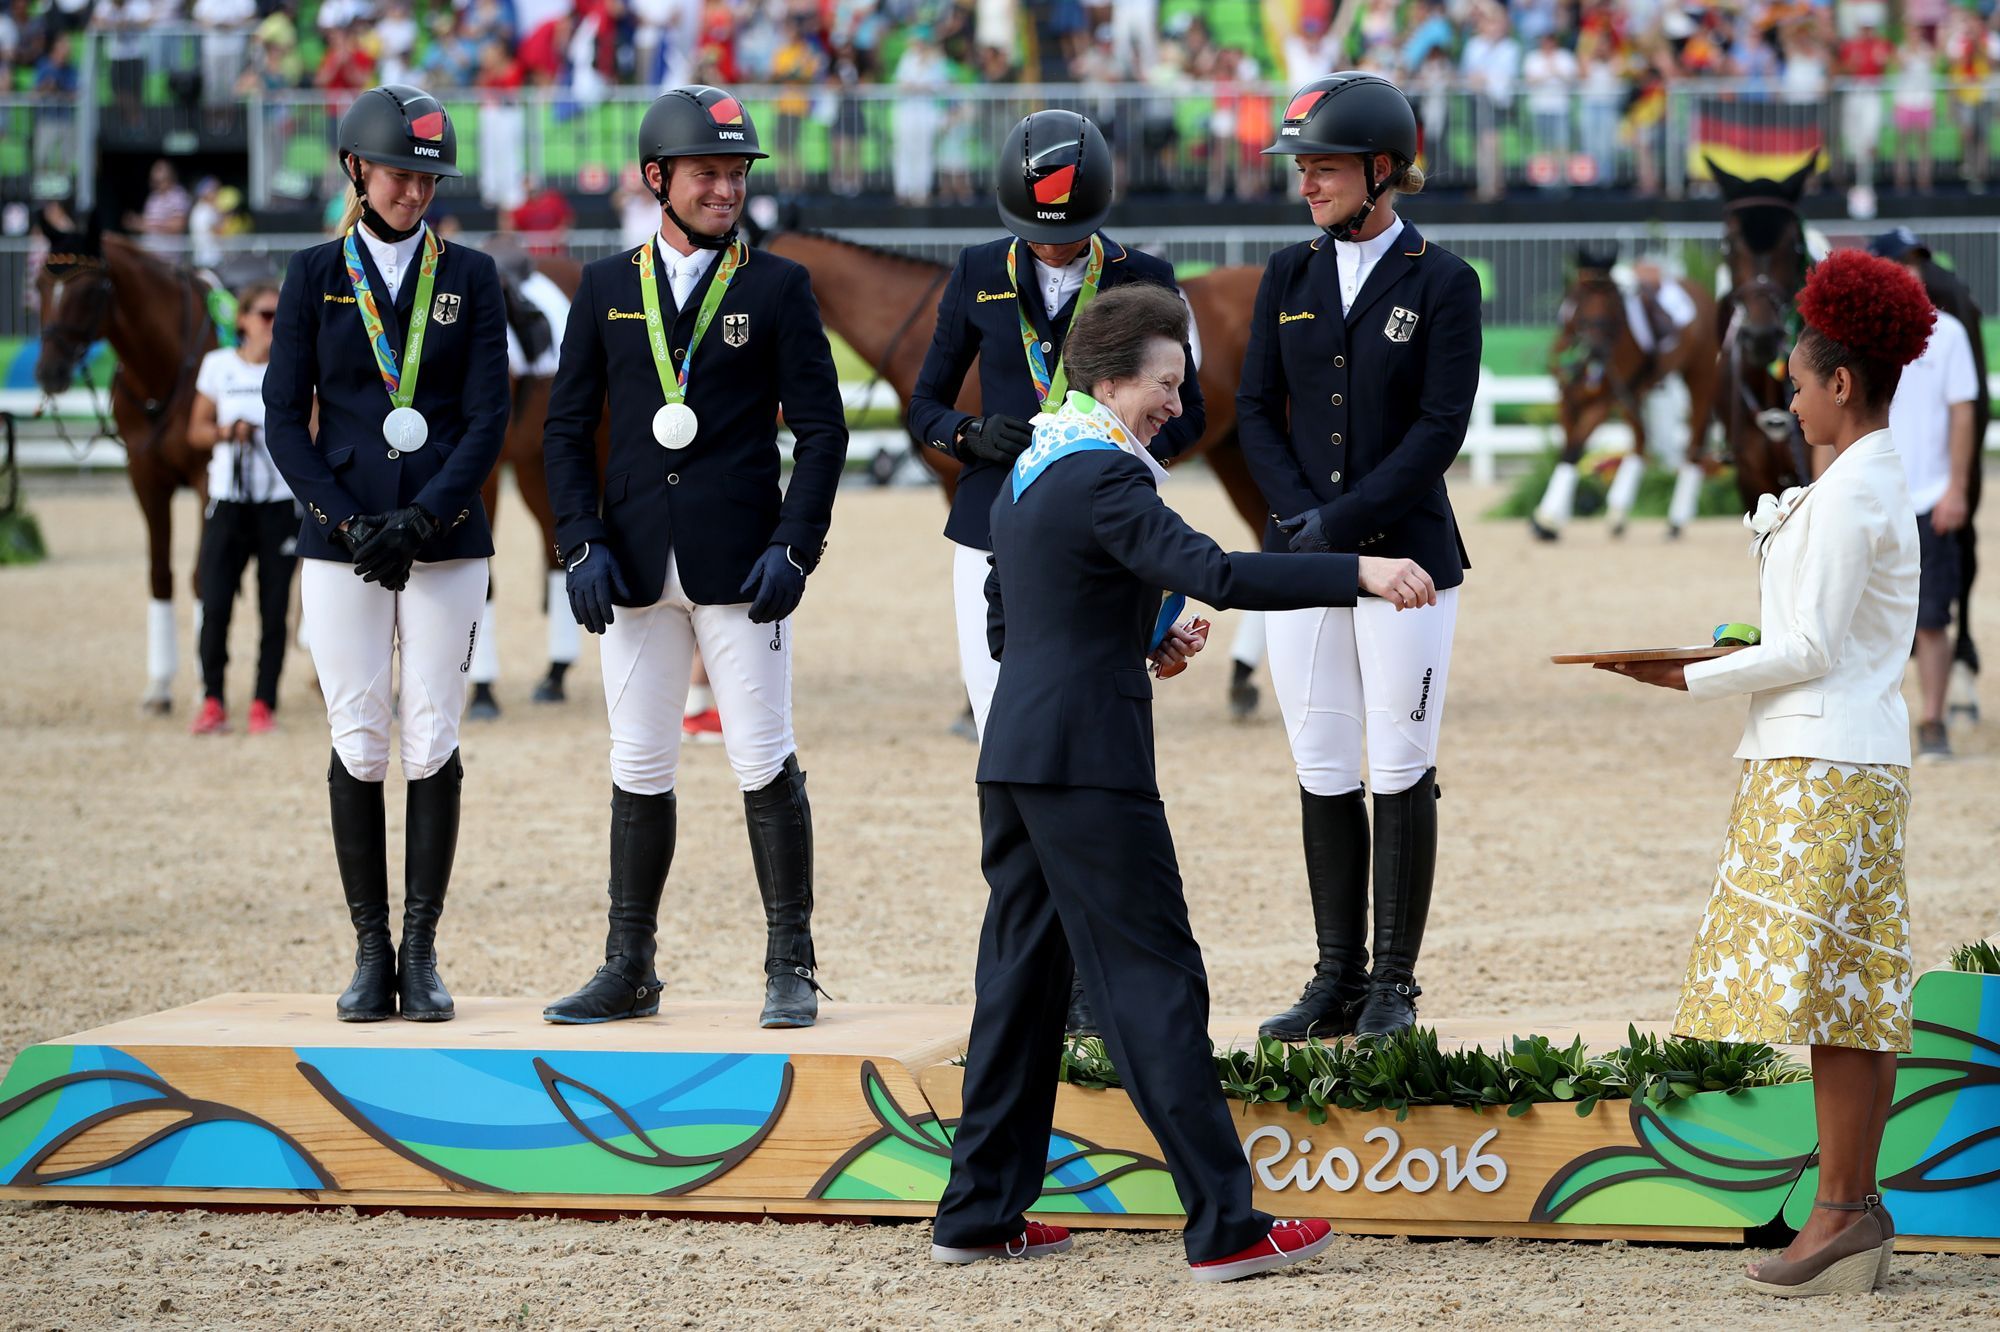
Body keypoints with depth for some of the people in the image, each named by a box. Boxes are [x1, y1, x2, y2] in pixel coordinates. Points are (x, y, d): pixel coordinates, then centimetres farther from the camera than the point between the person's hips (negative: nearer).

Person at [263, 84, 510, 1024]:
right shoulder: (314, 277, 6)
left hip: (445, 537, 0)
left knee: (432, 741, -3)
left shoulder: (468, 277, 6)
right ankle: (371, 954, 4)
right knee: (358, 743, -3)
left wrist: (421, 521, -12)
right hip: (342, 541, 0)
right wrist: (348, 521, -11)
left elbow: (487, 419, 0)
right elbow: (286, 418, 2)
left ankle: (421, 951, 3)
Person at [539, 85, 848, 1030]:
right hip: (635, 564, 2)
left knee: (765, 763, -3)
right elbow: (567, 427, 9)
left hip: (740, 561, -2)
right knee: (638, 767, 6)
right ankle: (629, 970, 12)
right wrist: (582, 545, -3)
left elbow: (820, 428, 0)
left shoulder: (777, 287, 3)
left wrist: (793, 550, -11)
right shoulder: (607, 287, 10)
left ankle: (791, 968, 4)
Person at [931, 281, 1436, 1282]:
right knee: (1154, 981, -7)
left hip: (1013, 759, 9)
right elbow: (1213, 573, -27)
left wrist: (1138, 647, 14)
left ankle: (981, 1211, 16)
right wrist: (1357, 574, -31)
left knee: (1020, 979, 13)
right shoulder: (1103, 479, -14)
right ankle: (1224, 1227, -7)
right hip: (1087, 764, -9)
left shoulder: (1028, 474, 16)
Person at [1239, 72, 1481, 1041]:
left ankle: (1393, 985, 6)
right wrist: (1298, 513, -8)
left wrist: (1343, 522, -15)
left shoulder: (1441, 282, -3)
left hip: (1405, 555, -4)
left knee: (1401, 775, -1)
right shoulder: (1289, 276, 10)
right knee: (1323, 773, 6)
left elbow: (1440, 427, -9)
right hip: (1300, 556, 4)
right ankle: (1337, 979, 13)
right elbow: (1256, 410, 8)